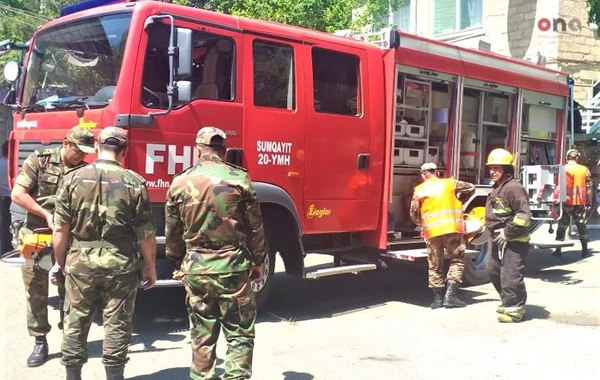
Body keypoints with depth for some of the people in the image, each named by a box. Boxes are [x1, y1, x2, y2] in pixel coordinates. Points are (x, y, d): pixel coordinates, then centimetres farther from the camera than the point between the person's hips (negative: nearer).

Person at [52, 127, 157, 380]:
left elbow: (60, 230, -2)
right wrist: (150, 267, 7)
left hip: (80, 263, 2)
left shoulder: (73, 179, -3)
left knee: (75, 324, 14)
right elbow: (146, 234, -6)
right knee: (116, 326, 8)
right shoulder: (134, 182, -7)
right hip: (120, 265, -1)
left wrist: (61, 262, 14)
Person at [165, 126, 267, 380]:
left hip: (195, 267, 3)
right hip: (233, 266, -3)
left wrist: (179, 264, 21)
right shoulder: (239, 179, -6)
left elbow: (172, 232, 8)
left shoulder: (180, 182, 2)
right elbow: (255, 227, -1)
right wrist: (258, 261, 10)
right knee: (240, 333, 6)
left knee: (202, 333, 14)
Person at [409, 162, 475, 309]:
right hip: (452, 229, -1)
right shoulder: (450, 183, 7)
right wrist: (459, 200, 32)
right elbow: (471, 188, 18)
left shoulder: (419, 190, 7)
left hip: (431, 231, 1)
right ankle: (451, 294, 0)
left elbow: (414, 213, 8)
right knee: (457, 260, 11)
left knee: (435, 266, 11)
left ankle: (438, 298, 12)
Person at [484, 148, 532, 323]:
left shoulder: (513, 188, -19)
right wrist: (493, 231, 18)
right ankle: (509, 302, 33)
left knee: (510, 275, -9)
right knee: (494, 270, 20)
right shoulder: (497, 188, 14)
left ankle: (515, 309, 1)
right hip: (499, 240, 11)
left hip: (513, 241, -11)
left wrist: (507, 233, -21)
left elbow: (524, 215, -26)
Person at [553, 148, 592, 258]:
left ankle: (558, 250, 10)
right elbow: (589, 187, 3)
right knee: (582, 225, 14)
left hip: (566, 202, -1)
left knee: (562, 226, 9)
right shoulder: (585, 170, 2)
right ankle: (584, 250, 16)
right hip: (580, 203, 1)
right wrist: (589, 202, 11)